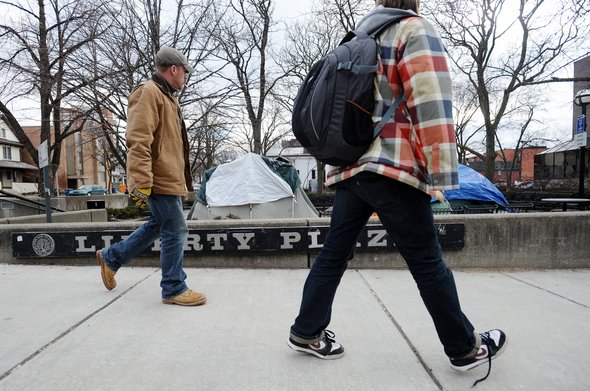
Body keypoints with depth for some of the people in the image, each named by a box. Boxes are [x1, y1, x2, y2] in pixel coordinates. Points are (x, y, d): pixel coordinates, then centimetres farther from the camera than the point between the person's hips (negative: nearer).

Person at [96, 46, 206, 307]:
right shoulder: (148, 93, -12)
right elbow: (138, 141, -22)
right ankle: (174, 289, 9)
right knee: (175, 231, -4)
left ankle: (111, 258, 35)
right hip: (161, 180, -11)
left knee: (158, 225, 20)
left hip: (169, 178, 11)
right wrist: (141, 183, -26)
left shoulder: (166, 97, 21)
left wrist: (181, 178, 29)